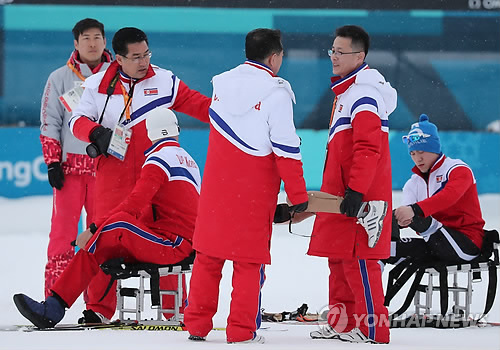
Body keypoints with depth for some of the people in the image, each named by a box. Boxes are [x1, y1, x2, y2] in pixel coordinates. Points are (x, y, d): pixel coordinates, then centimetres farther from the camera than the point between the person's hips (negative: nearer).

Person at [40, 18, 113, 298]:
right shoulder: (60, 79, 5)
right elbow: (49, 123, 5)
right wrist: (53, 163, -2)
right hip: (70, 163, -1)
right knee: (64, 227, -5)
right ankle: (54, 294, -3)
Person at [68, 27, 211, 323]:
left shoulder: (164, 81, 2)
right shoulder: (99, 85, 3)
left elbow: (200, 105, 1)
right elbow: (78, 120, 4)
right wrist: (96, 132, -16)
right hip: (113, 176, 0)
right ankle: (100, 309, 8)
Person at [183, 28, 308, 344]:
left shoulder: (222, 84, 5)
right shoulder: (275, 93, -12)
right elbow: (286, 149, -13)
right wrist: (298, 196, -7)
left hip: (216, 186, 5)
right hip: (254, 189, -5)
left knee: (209, 254, 12)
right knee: (250, 259, 2)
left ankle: (197, 325, 14)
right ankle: (241, 331, 1)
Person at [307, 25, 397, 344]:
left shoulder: (364, 93, -16)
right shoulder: (346, 89, 18)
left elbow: (368, 148, -25)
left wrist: (356, 191, -29)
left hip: (359, 197, -11)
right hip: (342, 191, 11)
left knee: (357, 258, -8)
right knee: (340, 257, 15)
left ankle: (372, 327, -4)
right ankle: (343, 323, 24)